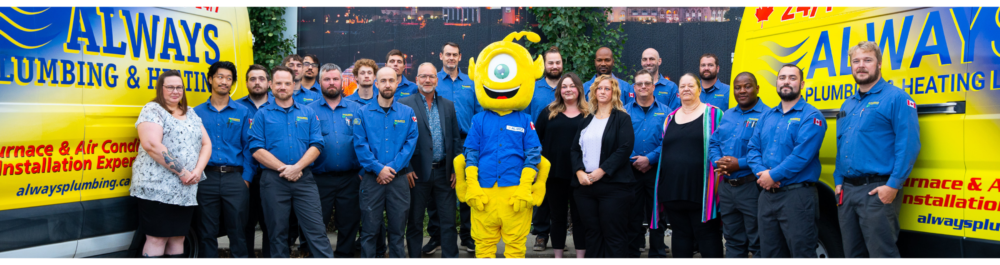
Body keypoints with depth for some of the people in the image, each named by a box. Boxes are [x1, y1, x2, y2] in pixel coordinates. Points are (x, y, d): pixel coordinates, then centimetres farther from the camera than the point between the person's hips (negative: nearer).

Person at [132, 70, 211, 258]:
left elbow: (206, 144, 14)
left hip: (186, 190, 6)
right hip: (157, 188, -6)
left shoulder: (191, 114, 18)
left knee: (178, 237, 9)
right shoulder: (152, 110, -3)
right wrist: (182, 172, -17)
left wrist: (197, 171, -5)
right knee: (157, 238, -5)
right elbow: (151, 145, -17)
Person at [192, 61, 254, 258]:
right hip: (206, 177, 1)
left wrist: (246, 178, -4)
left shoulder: (242, 112, 9)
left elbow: (248, 147, 5)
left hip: (235, 177, -1)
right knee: (207, 232, 7)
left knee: (238, 230, 1)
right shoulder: (197, 112, 10)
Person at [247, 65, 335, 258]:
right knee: (277, 232, 7)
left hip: (304, 179, 1)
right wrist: (283, 168, -13)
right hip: (273, 180, 0)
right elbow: (257, 150, -3)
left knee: (316, 230, -4)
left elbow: (316, 145, 2)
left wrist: (297, 167, -12)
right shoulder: (262, 115, 6)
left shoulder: (308, 114, 10)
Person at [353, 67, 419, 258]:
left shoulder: (407, 113, 7)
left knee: (397, 230, 7)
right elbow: (360, 145, -3)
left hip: (399, 178, 1)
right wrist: (378, 168, -13)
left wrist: (393, 167, -12)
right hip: (372, 178, -1)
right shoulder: (363, 113, 5)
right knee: (369, 230, 2)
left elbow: (410, 143, -1)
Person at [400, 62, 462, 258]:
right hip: (417, 173, -3)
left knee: (449, 221, 5)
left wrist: (456, 169, 4)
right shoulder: (405, 104, -1)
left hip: (444, 172, 3)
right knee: (415, 222, 7)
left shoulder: (448, 105, 11)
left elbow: (455, 139, 11)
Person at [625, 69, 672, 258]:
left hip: (656, 170, 0)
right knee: (633, 215, 6)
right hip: (631, 171, 0)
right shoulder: (624, 112, 6)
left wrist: (650, 159, -13)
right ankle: (632, 254, 15)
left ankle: (657, 254, 15)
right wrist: (634, 161, -10)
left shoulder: (665, 111, 5)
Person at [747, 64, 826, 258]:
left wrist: (773, 175, -16)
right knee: (770, 253, 14)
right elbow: (753, 149, 9)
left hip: (797, 195, -7)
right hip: (767, 195, 7)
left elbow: (802, 155, -18)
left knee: (802, 253, -1)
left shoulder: (811, 116, -7)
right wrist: (762, 173, -9)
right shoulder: (766, 116, 15)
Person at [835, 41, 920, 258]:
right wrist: (839, 181, 12)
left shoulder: (896, 98, -6)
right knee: (853, 254, 14)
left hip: (878, 191, -8)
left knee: (882, 254, -5)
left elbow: (908, 145, -14)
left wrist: (893, 185, -19)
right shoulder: (848, 105, 18)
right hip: (847, 190, 8)